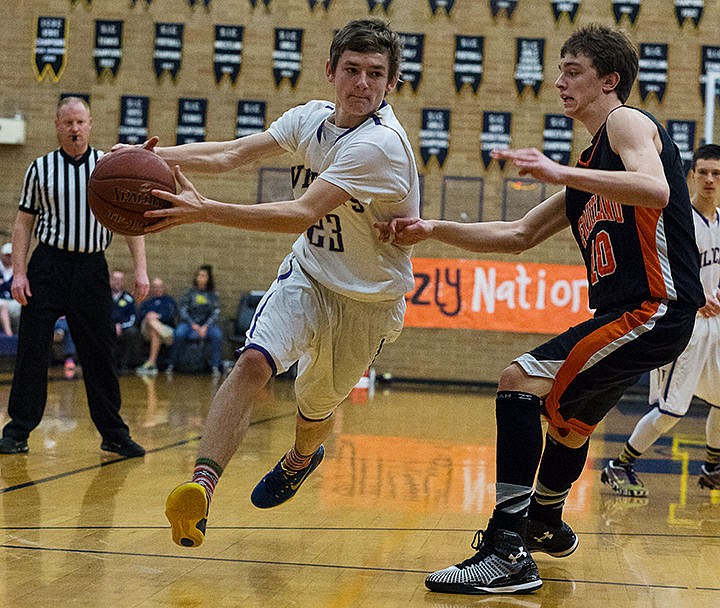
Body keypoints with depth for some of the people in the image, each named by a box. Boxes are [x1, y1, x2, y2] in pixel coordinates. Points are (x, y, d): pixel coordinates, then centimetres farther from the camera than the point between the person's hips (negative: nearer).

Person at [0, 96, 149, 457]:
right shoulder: (40, 169, 4)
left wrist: (141, 269, -4)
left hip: (92, 268, 0)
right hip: (48, 266, 0)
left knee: (99, 353, 3)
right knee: (32, 349, -4)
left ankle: (113, 434, 13)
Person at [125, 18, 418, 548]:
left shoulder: (379, 144, -29)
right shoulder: (311, 117, -4)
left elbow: (303, 214, -36)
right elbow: (231, 153, -4)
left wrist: (205, 211, -43)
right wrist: (154, 156, -21)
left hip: (369, 301, -4)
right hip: (308, 275, 4)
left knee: (317, 406, 14)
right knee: (254, 362, -24)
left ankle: (299, 460, 51)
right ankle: (202, 484, -31)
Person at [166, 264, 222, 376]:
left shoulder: (213, 295, 9)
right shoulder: (189, 293, 6)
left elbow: (215, 313, 0)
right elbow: (183, 311, 0)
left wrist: (205, 326, -16)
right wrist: (193, 325, -14)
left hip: (207, 324, 1)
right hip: (190, 323, -1)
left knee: (217, 334, -31)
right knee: (179, 333, -32)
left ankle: (215, 366, -28)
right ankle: (172, 364, -21)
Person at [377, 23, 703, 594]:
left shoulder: (627, 121, -5)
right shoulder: (589, 173, 23)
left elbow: (655, 190, -26)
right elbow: (519, 235, 22)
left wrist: (559, 172, -28)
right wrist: (433, 229, 11)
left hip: (654, 307, -10)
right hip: (627, 313, 10)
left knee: (521, 380, -20)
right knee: (568, 417, 30)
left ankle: (509, 552, -24)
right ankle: (544, 523, 56)